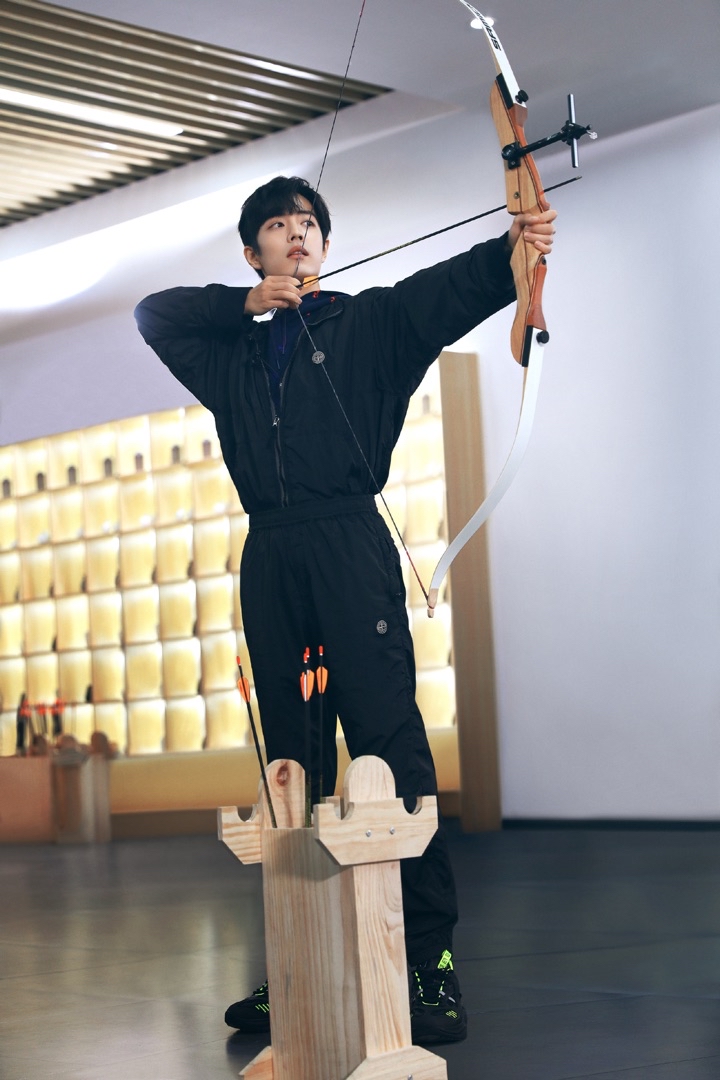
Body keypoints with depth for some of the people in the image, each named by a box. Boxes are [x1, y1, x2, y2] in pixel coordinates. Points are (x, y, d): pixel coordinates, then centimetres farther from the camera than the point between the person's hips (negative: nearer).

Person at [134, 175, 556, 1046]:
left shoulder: (368, 324, 10)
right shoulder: (233, 355, 23)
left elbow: (450, 289, -6)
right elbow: (153, 313, 26)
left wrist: (511, 251, -28)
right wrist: (247, 302, 10)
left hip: (349, 545, -4)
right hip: (269, 558, 5)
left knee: (387, 741, -13)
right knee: (290, 761, 4)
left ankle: (431, 962, -15)